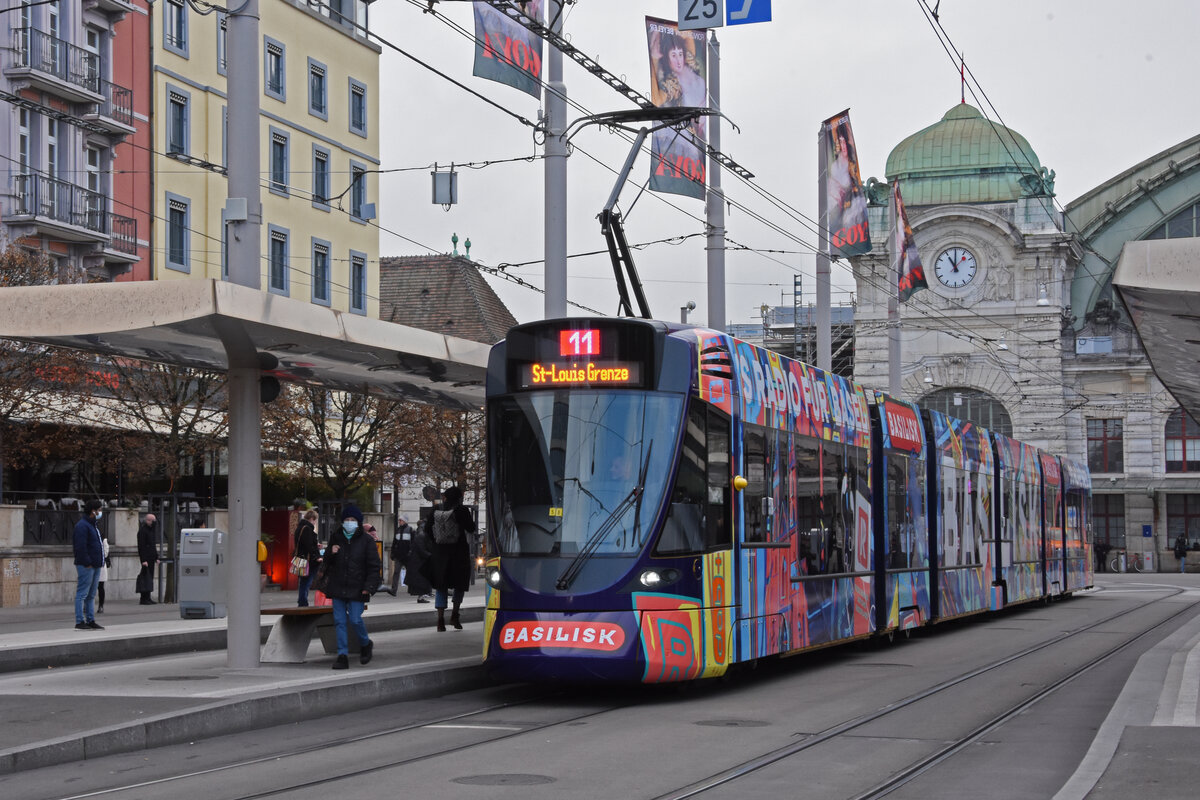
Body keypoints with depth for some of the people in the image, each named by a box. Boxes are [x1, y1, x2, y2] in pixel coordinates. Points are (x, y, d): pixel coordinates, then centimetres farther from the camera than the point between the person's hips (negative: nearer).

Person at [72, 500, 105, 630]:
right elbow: (80, 546, -20)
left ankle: (91, 621, 17)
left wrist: (100, 562, 17)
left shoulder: (92, 525, 20)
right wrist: (87, 563, -22)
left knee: (91, 595, 13)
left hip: (95, 565, 10)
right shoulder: (82, 525, -13)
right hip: (86, 566, -10)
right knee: (82, 594, -7)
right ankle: (79, 622, -6)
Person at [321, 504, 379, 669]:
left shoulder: (366, 540, -2)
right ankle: (342, 655, 5)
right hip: (338, 586, 4)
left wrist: (369, 586, -11)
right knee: (339, 621, 1)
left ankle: (366, 644, 19)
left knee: (355, 619, -9)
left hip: (357, 588, -4)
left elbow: (374, 566, -2)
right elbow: (327, 561, 19)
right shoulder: (335, 538, 10)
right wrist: (330, 553, -5)